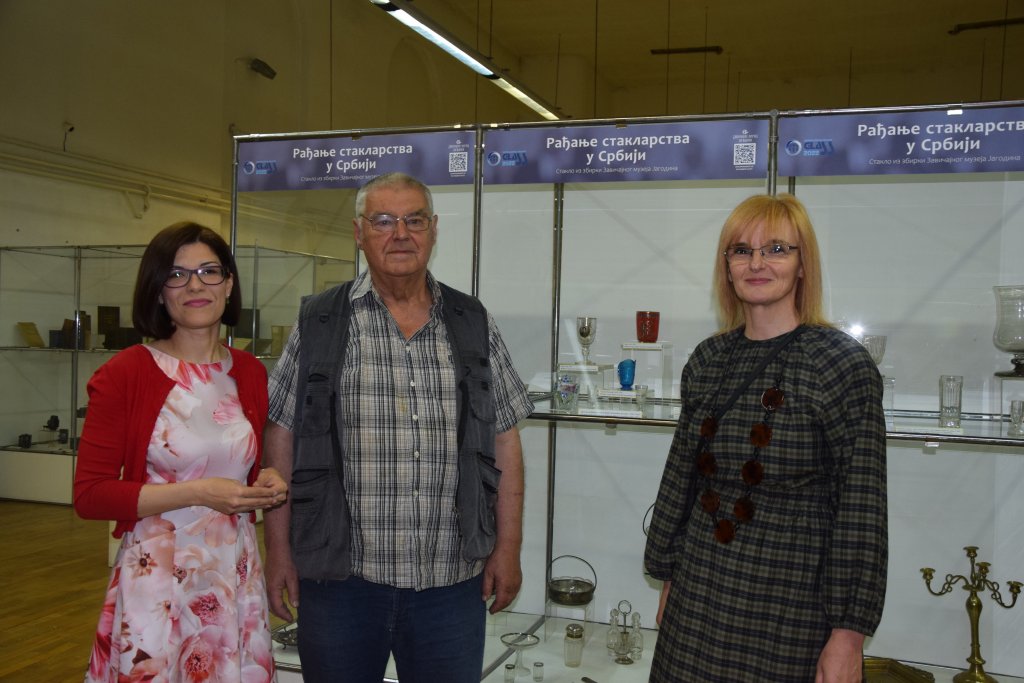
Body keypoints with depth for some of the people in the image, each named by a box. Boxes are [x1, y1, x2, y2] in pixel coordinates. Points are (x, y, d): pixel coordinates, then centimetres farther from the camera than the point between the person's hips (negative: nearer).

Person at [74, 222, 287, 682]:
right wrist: (197, 493, -18)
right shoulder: (126, 372, -8)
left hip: (237, 577, 4)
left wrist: (267, 485, -1)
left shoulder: (250, 373, 5)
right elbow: (89, 496, -9)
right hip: (156, 580, -4)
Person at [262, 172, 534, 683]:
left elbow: (504, 441, 6)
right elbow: (280, 437, 1)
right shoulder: (319, 324, 0)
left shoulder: (473, 324, 5)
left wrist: (508, 547, 3)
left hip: (453, 582, 1)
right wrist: (279, 549, -2)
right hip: (339, 578, -1)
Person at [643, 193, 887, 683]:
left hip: (791, 605, -4)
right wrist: (667, 577, 13)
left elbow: (860, 509, -12)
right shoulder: (709, 359, 3)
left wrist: (849, 633, -12)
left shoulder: (842, 363, -11)